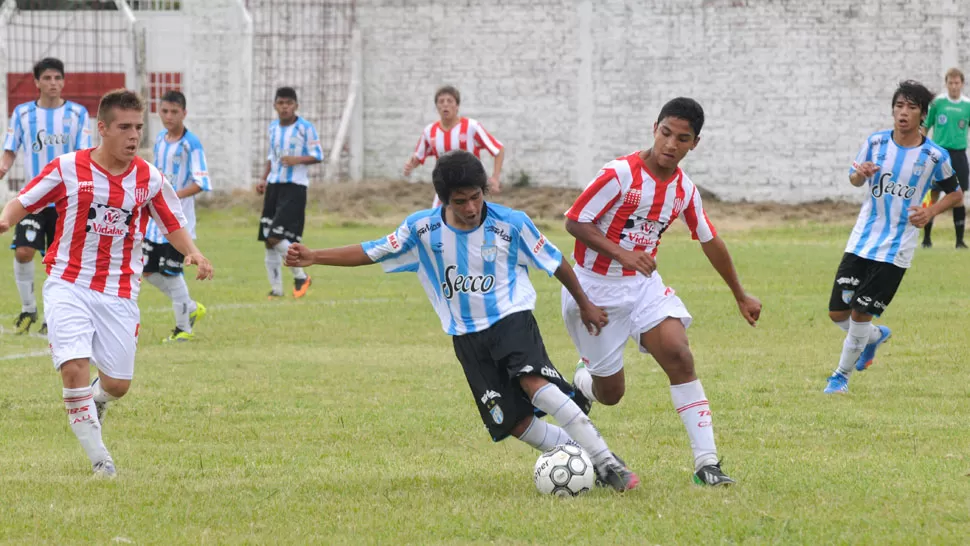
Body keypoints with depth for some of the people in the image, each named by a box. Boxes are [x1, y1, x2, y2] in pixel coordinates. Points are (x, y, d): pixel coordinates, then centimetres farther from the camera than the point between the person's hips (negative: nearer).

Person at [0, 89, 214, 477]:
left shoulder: (149, 179, 0)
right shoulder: (67, 169, -7)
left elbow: (174, 225, 10)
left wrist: (193, 253, -9)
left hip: (120, 293, 3)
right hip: (69, 285, -2)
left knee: (118, 383, 4)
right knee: (74, 367, -21)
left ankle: (95, 401, 43)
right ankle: (98, 456, -7)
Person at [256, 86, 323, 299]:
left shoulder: (305, 128, -7)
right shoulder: (273, 128, 13)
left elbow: (317, 156, -7)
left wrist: (298, 159, -24)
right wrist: (264, 180, 14)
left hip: (294, 187, -7)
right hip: (274, 186, 7)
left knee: (276, 237, -17)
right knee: (268, 241, 4)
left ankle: (300, 277, 0)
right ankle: (276, 288, 13)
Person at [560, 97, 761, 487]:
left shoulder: (685, 189, -2)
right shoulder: (620, 175, -20)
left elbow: (710, 242, 13)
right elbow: (575, 222, -16)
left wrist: (741, 296, 22)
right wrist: (623, 254, -29)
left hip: (644, 284, 4)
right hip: (595, 289, -4)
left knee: (679, 355, -20)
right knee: (611, 393, 3)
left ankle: (706, 462, -20)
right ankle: (583, 381, 43)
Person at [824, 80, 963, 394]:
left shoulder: (934, 156, -8)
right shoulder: (875, 142, -1)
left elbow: (956, 194, 6)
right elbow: (855, 179, 14)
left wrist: (930, 212, -12)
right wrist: (860, 174, -11)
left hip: (896, 249, -3)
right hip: (861, 241, 3)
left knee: (860, 313, -6)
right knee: (837, 313, 2)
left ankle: (843, 375, 16)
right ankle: (876, 336, 35)